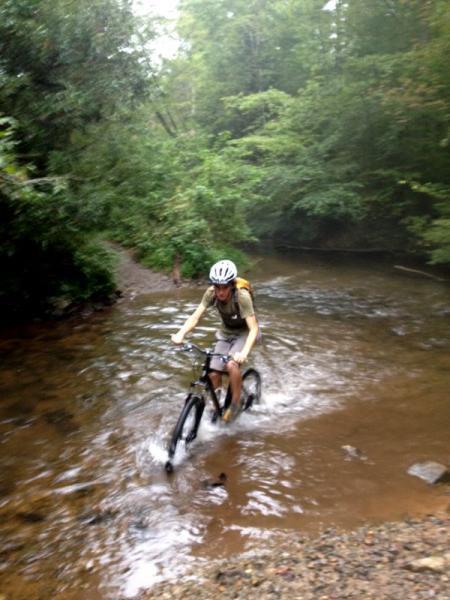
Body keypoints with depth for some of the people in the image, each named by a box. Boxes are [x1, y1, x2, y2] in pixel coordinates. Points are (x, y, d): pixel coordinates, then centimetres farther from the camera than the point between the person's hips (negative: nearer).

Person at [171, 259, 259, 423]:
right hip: (225, 333, 4)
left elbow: (254, 328, -38)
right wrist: (181, 333, -43)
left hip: (244, 333, -4)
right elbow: (196, 316, -25)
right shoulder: (211, 293, -22)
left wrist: (244, 352, -53)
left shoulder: (242, 296, -33)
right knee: (213, 374, -8)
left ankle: (236, 402, -5)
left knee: (232, 365, -29)